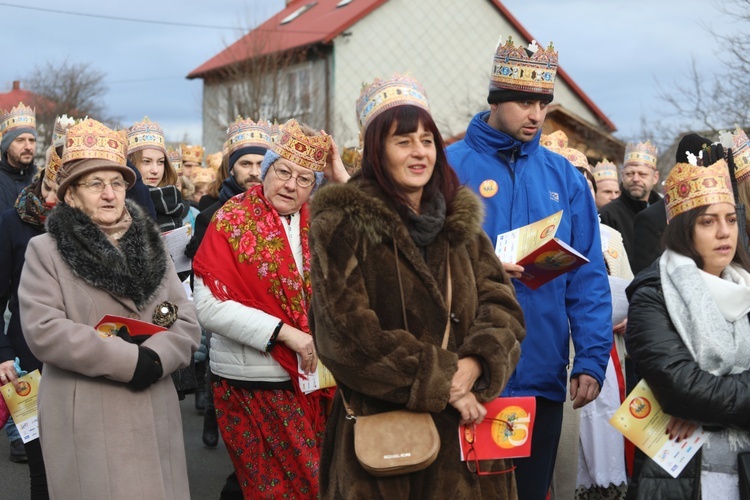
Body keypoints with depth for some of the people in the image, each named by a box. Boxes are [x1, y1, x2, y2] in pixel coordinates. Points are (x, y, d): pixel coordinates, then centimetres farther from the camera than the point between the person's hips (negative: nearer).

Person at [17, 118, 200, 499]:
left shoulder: (150, 246, 13)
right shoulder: (46, 250, -1)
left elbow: (186, 323, 7)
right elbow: (43, 330, -14)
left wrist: (155, 359, -14)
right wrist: (129, 359, -17)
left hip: (152, 414, 4)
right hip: (85, 421, -4)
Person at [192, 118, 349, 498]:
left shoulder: (319, 220, 6)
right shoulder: (232, 222, -7)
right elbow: (209, 307, -14)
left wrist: (344, 180, -8)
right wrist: (285, 333, -18)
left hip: (314, 380, 4)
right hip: (253, 384, -4)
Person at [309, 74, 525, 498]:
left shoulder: (461, 220, 11)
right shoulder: (344, 227, -6)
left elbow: (502, 306, 4)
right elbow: (348, 335, -14)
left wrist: (474, 363, -16)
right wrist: (440, 381, -16)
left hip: (465, 425, 5)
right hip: (382, 425, -4)